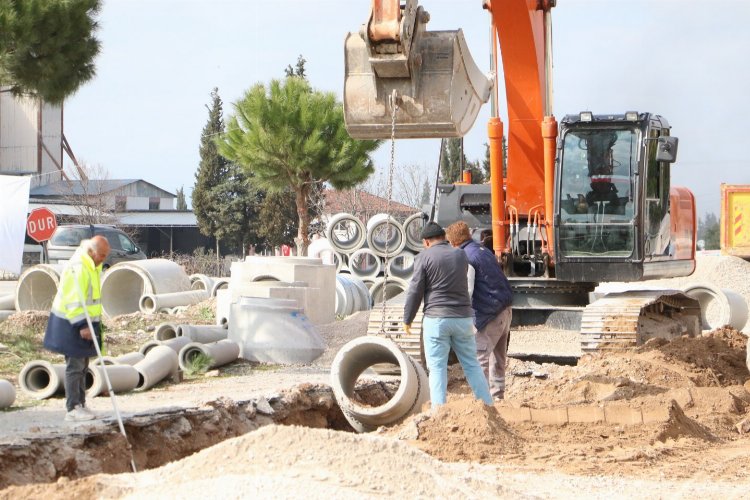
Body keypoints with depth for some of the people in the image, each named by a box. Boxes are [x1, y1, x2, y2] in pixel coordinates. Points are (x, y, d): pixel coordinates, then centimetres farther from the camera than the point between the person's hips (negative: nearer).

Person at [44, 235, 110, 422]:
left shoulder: (93, 265, 10)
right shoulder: (78, 268, -22)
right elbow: (73, 301, -27)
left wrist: (90, 324, 22)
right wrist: (82, 326, -29)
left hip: (84, 321, 10)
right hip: (71, 323, -10)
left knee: (82, 366, 14)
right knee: (75, 366, -7)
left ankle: (81, 405, 21)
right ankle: (73, 408, -3)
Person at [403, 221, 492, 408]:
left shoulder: (424, 257, -4)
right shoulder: (461, 255, 9)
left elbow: (415, 291, -6)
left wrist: (407, 319, 3)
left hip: (436, 319, -4)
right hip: (463, 317, 4)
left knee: (437, 368, 0)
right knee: (471, 364, 12)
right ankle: (487, 404, 13)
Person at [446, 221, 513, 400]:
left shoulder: (466, 257, -12)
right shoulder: (484, 251, 16)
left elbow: (466, 292, -18)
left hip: (489, 314, -9)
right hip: (506, 309, 9)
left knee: (479, 358, -7)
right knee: (498, 357, 15)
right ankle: (497, 396, 22)